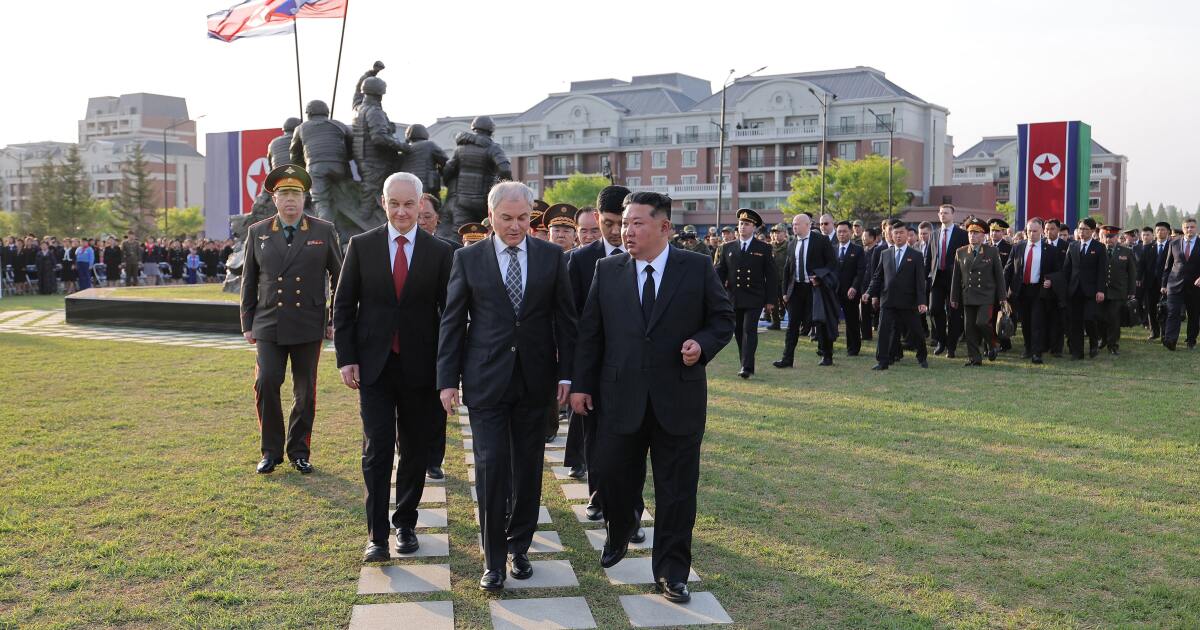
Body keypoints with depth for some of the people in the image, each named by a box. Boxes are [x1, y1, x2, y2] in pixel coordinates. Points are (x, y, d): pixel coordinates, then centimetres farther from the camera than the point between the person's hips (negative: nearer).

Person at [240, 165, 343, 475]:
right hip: (269, 325, 1)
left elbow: (339, 277, 7)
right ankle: (271, 451, 9)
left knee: (305, 391, 6)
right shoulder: (257, 233, 6)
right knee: (266, 384, -8)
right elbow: (249, 282, 11)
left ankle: (299, 452, 20)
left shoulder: (324, 231, 2)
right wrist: (247, 324, 8)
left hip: (309, 327, -1)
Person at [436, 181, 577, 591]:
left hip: (535, 380, 2)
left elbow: (565, 318, 5)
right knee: (491, 465, -4)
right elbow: (452, 322, 1)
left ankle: (519, 546, 25)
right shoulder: (468, 259, 0)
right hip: (486, 380, -1)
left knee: (528, 467, 10)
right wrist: (447, 379, -2)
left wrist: (566, 373, 1)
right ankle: (493, 558, 8)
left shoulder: (551, 257, 2)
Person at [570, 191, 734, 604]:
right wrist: (581, 384, 4)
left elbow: (723, 319, 5)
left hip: (678, 399, -1)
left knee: (677, 489, 5)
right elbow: (590, 332, 6)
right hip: (621, 396, 2)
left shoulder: (697, 268, -1)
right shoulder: (607, 270, 4)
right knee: (613, 476, 11)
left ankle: (670, 570, 20)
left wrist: (702, 344, -15)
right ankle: (620, 532, 43)